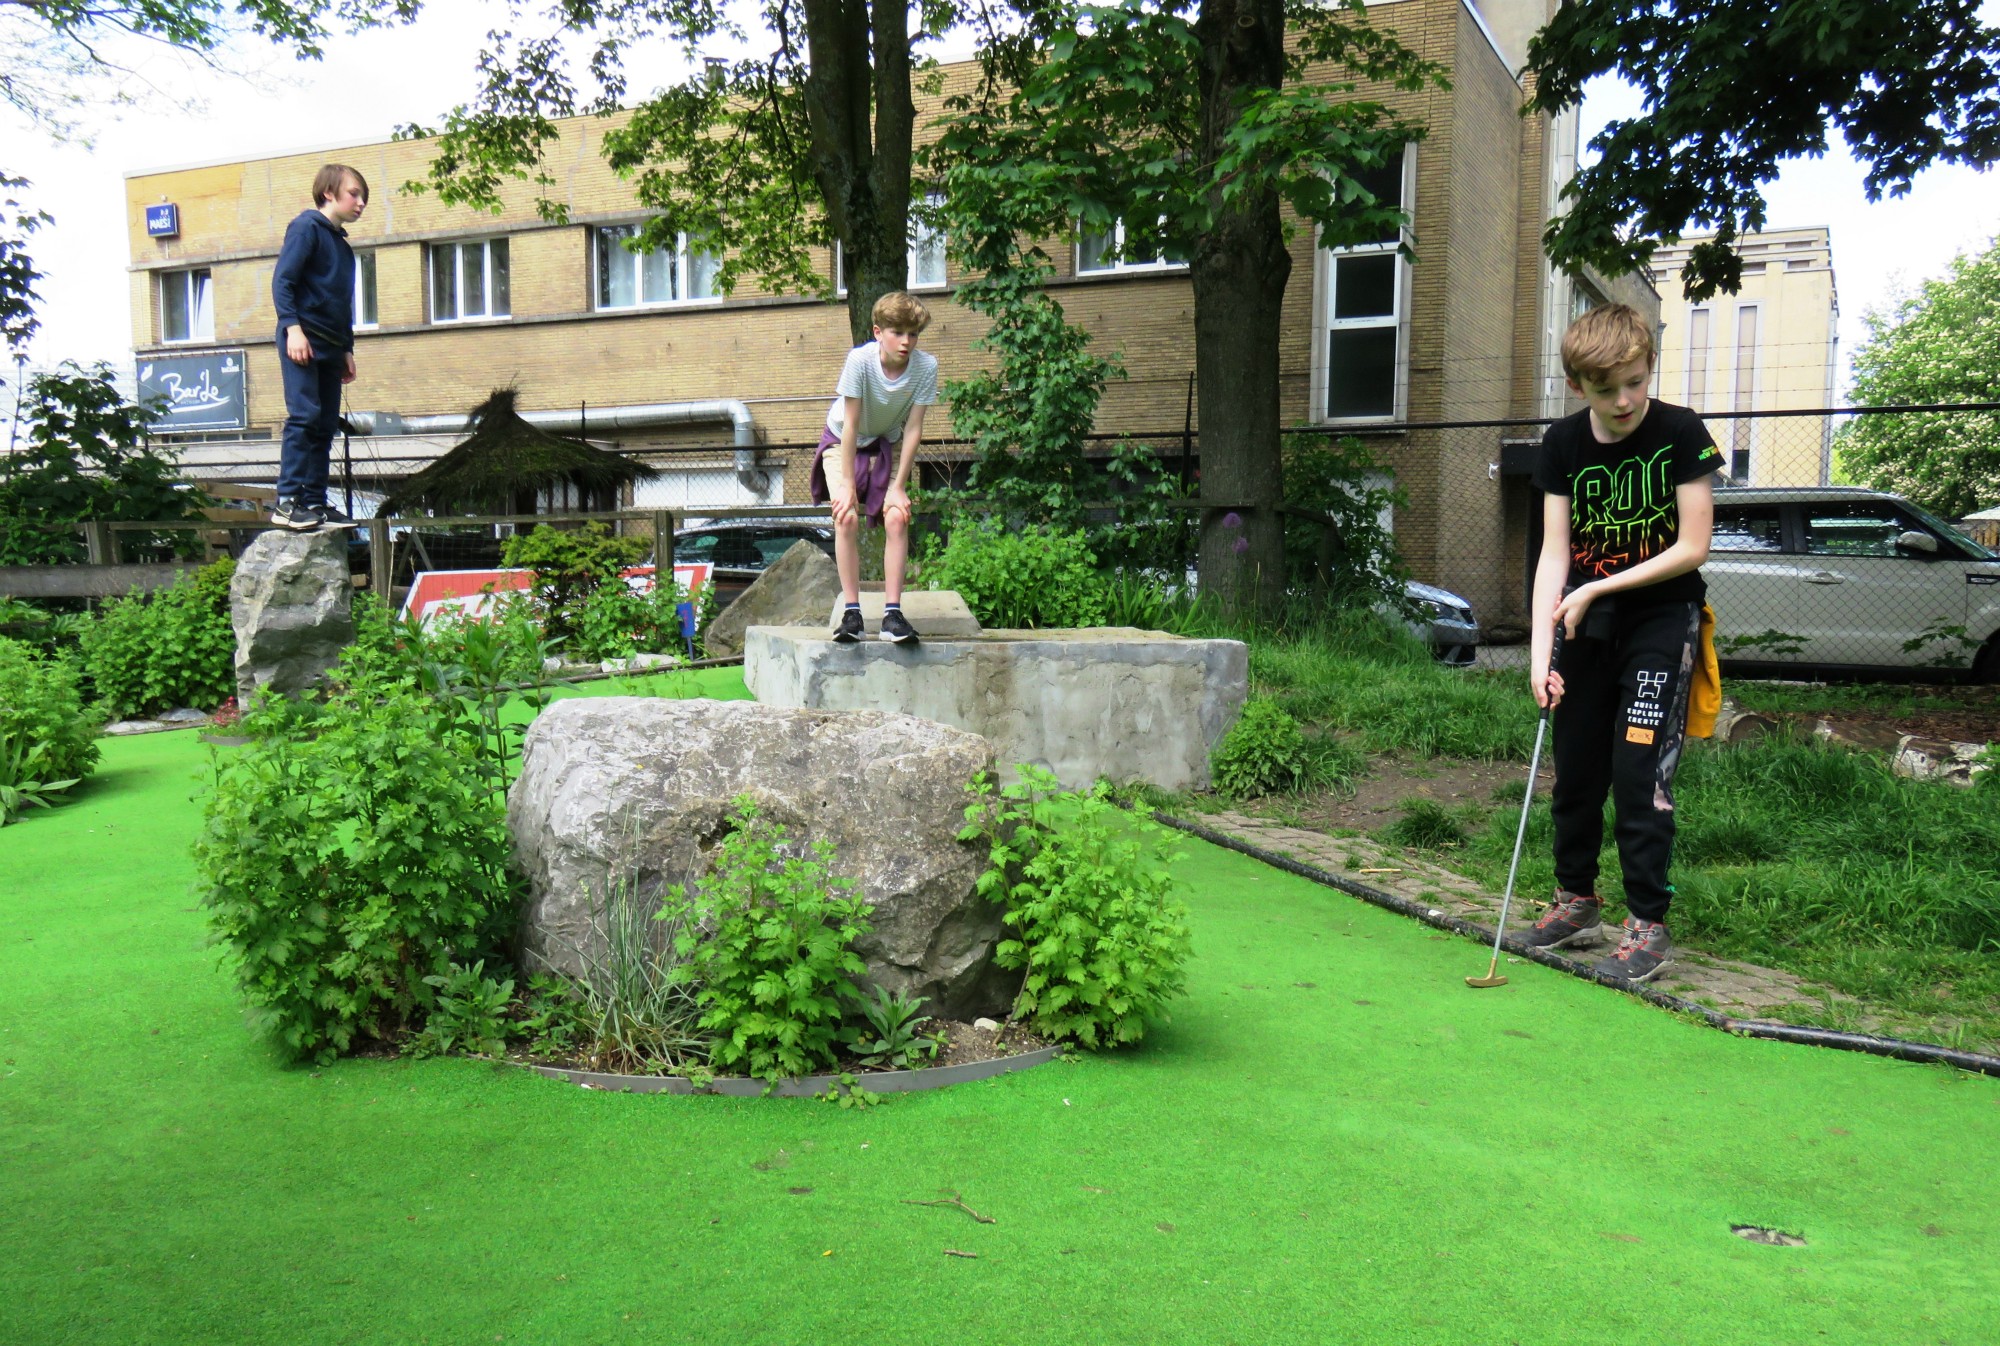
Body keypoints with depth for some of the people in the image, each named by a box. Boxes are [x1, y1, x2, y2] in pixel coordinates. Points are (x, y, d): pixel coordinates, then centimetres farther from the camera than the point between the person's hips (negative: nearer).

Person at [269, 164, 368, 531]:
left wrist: (347, 349, 22)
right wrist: (293, 327, -20)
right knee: (304, 415, -17)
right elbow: (282, 279, -11)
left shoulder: (343, 245, 23)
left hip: (330, 347, 9)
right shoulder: (307, 226, -1)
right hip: (303, 339, -9)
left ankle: (314, 503, 8)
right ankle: (287, 502, -18)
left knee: (325, 425, 5)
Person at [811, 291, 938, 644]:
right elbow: (850, 425, -25)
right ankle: (851, 611, -11)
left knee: (896, 518, -16)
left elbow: (913, 429, -18)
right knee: (847, 518, -18)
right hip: (842, 442, -2)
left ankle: (892, 613, -11)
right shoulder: (860, 359, -30)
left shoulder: (926, 367, -23)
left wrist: (898, 487, -19)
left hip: (888, 445, 2)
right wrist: (847, 485, -24)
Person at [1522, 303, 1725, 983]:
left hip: (1663, 616, -4)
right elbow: (1555, 551, -6)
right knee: (1575, 768, 11)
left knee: (1640, 772, -10)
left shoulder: (1681, 433, -12)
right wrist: (1540, 651, -16)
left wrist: (1597, 590, -15)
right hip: (1589, 625, 4)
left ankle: (1648, 925, 3)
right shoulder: (1564, 443, -2)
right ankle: (1577, 901, 29)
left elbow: (1692, 548, -13)